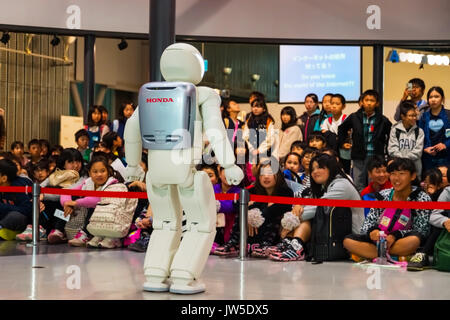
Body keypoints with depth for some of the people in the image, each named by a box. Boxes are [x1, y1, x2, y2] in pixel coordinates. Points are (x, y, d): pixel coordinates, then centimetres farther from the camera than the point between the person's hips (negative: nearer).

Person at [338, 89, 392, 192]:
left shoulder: (383, 120, -1)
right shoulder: (354, 117, 3)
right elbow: (341, 129, 17)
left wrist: (388, 150, 3)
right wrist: (342, 143, 12)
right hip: (359, 156, 1)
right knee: (358, 186, 6)